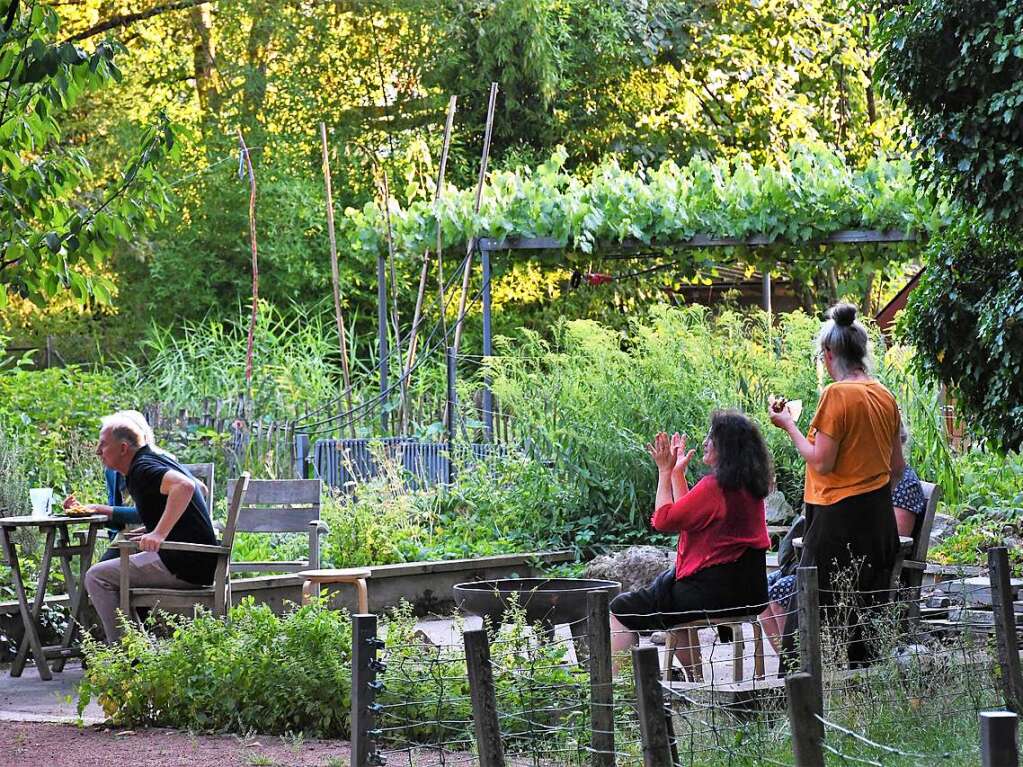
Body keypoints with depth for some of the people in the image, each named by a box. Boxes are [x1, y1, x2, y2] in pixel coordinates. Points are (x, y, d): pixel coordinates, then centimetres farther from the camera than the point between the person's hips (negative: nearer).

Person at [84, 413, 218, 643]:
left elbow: (185, 486, -32)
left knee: (97, 577, -10)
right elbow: (199, 488, 33)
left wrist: (159, 533, -33)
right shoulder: (157, 458, 18)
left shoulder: (142, 469, -13)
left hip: (183, 565, -11)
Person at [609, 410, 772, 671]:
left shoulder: (715, 486, -19)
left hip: (715, 594, -10)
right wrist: (677, 472, 22)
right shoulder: (748, 486, 10)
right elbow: (687, 513, 19)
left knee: (621, 610, -1)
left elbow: (663, 520, -13)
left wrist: (665, 472, -3)